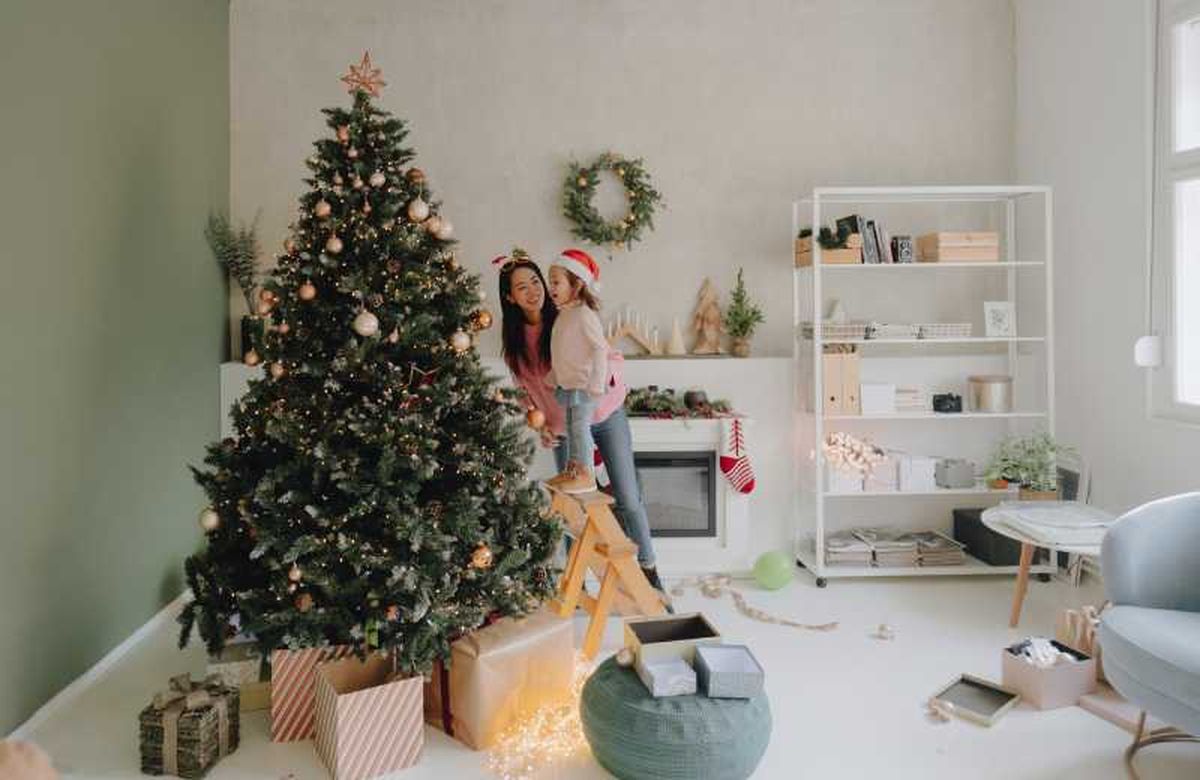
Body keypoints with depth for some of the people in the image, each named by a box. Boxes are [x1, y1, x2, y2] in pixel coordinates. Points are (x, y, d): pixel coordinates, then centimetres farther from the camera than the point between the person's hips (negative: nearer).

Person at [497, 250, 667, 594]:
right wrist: (540, 425, -8)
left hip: (605, 414, -2)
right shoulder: (513, 340, -4)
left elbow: (614, 358, -9)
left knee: (628, 498, -1)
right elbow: (526, 389, 5)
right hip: (564, 427, 2)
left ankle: (649, 571, 15)